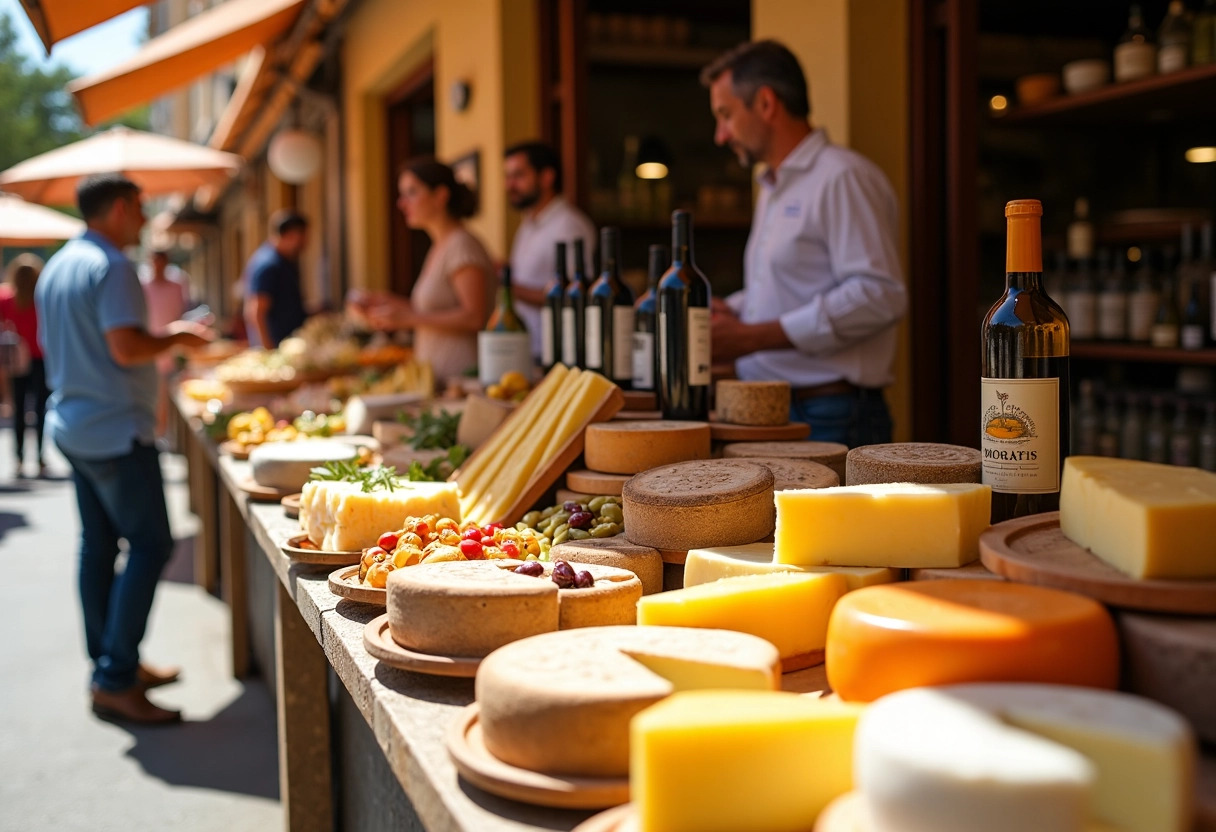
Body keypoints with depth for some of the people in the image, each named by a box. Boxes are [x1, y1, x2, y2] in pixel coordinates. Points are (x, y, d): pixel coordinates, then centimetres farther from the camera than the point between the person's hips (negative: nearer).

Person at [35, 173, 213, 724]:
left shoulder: (55, 269, 15)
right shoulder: (110, 267, -15)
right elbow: (126, 348, -24)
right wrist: (174, 336, -7)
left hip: (73, 426, 10)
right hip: (115, 430, -10)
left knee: (98, 545, 13)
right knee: (149, 544, -7)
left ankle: (111, 665, 22)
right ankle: (116, 680, -7)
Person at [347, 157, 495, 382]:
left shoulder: (463, 245, -11)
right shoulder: (438, 248, 17)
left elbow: (475, 317, -20)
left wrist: (409, 318, -15)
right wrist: (393, 302, 10)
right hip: (435, 372, 8)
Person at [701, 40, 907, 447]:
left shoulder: (843, 177, -11)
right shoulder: (772, 188, 20)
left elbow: (879, 295, -21)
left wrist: (753, 337, -20)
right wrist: (728, 311, 8)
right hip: (772, 414, 8)